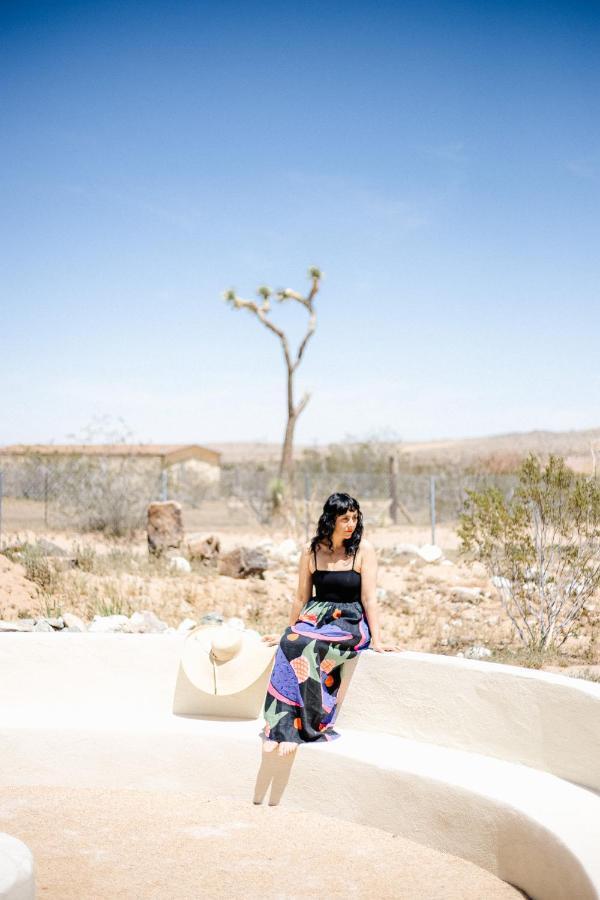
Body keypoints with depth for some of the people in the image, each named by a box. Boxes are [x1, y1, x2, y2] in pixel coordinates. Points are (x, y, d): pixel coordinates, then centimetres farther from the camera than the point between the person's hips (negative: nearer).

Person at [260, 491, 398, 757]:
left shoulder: (363, 549, -5)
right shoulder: (311, 552, 5)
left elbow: (369, 598, -8)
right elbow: (301, 598, 14)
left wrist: (376, 640, -12)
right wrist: (289, 632, 17)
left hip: (350, 621, -3)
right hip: (316, 615, 3)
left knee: (307, 648, -32)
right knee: (289, 644, -30)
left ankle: (294, 728, -27)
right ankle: (278, 726, -31)